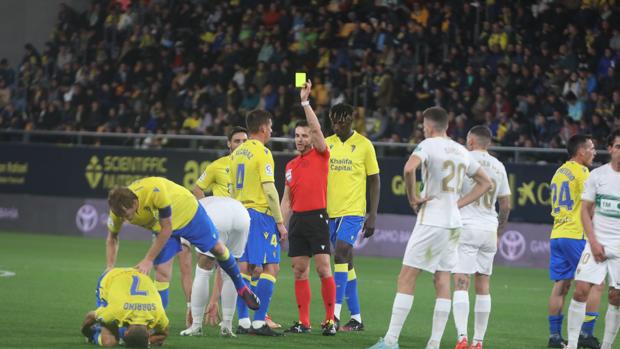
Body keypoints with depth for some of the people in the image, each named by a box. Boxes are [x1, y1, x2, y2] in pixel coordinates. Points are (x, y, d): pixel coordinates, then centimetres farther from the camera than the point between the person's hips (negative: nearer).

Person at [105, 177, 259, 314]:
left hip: (188, 211, -3)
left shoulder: (154, 191, -44)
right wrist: (110, 268, -16)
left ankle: (242, 288, 35)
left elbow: (166, 229, -33)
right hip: (162, 227, 3)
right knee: (162, 272, -10)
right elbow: (112, 239, -7)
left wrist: (148, 260, -29)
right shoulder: (119, 209, -27)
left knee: (217, 249, 10)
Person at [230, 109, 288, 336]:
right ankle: (259, 323, -12)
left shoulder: (237, 153, 14)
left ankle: (243, 321, 7)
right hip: (260, 213, -8)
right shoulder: (262, 152, -10)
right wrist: (280, 222, -12)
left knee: (243, 268, 8)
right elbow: (269, 189, -15)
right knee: (271, 268, -6)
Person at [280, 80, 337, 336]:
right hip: (297, 219, 6)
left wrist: (305, 102, -14)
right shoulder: (291, 166, 16)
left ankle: (330, 320, -6)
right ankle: (303, 322, 8)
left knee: (323, 269, -10)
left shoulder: (320, 155, 1)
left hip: (317, 217, -6)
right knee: (299, 271, 4)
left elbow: (316, 128, -15)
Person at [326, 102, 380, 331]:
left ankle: (335, 314, -21)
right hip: (330, 212, 5)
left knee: (341, 255, -19)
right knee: (346, 263, 9)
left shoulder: (364, 145, -2)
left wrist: (372, 216, -5)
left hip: (353, 211, -5)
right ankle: (356, 318, 15)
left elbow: (374, 181, 1)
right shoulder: (327, 144, 8)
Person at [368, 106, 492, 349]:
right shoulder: (461, 151, 13)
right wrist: (458, 203, 14)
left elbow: (409, 168, -27)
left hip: (431, 220, -7)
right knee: (442, 281, 7)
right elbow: (485, 182, 22)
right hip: (453, 222, 7)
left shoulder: (429, 145, -8)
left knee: (406, 278, -4)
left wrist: (412, 197, -13)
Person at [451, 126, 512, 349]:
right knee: (483, 284, 10)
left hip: (466, 227, -5)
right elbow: (506, 205, 17)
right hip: (489, 229, 5)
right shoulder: (498, 166, 12)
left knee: (461, 282, -9)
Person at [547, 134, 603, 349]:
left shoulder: (559, 172, 17)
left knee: (560, 286, 8)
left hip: (557, 235, 8)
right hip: (576, 235, -8)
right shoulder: (581, 172, -8)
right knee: (595, 284, -1)